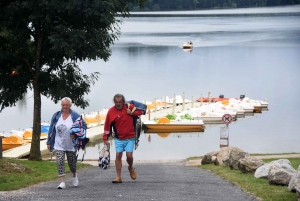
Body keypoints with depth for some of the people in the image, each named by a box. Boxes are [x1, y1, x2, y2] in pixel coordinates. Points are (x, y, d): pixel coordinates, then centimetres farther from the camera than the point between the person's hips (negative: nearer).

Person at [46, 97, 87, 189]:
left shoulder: (75, 116, -7)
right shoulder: (56, 116, 2)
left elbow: (84, 126, -4)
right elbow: (51, 129, 8)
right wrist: (49, 142, 7)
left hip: (71, 144, -1)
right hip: (59, 144, 1)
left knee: (72, 162, 12)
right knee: (60, 162, -13)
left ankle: (74, 176, 43)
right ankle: (62, 182, -11)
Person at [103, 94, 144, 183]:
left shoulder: (129, 107, -4)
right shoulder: (111, 111, -6)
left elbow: (140, 112, 8)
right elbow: (107, 125, -2)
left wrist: (132, 113, -11)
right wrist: (105, 138, -2)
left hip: (129, 137, -1)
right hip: (118, 138, 1)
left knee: (129, 155, -9)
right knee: (118, 156, -3)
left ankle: (131, 168, 25)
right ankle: (118, 177, 2)